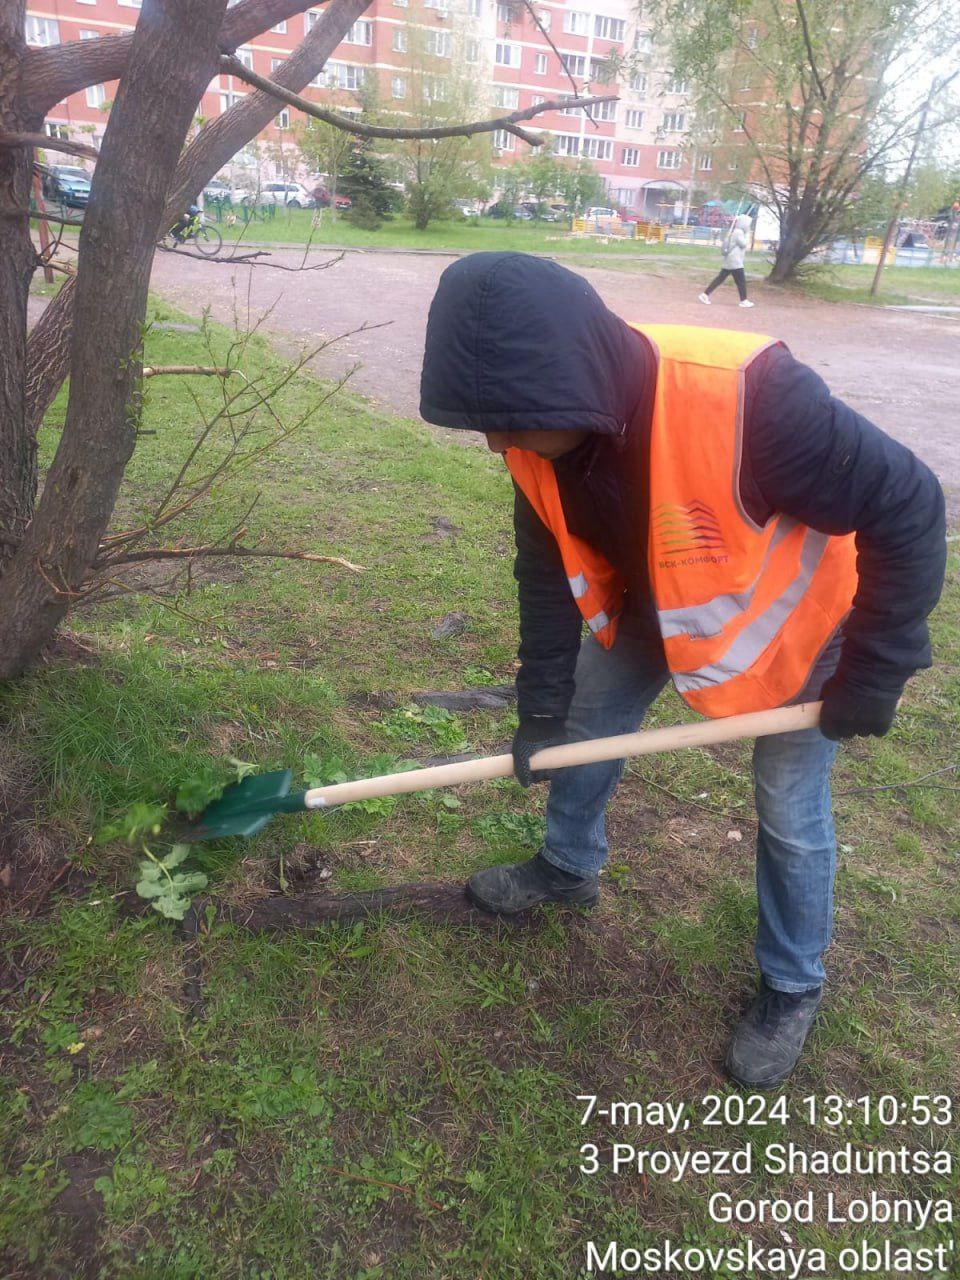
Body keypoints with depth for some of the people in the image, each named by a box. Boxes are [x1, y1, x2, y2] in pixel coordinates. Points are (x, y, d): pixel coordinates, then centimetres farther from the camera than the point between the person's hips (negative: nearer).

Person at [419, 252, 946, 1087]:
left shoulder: (746, 395, -42)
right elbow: (548, 574, -7)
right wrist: (540, 709, -4)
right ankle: (568, 869, 44)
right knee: (586, 728, 15)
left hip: (794, 617, -5)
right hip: (655, 604, 6)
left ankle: (792, 989, 32)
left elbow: (905, 508, -29)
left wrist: (874, 672, -23)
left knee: (791, 813, 6)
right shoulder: (546, 436, -21)